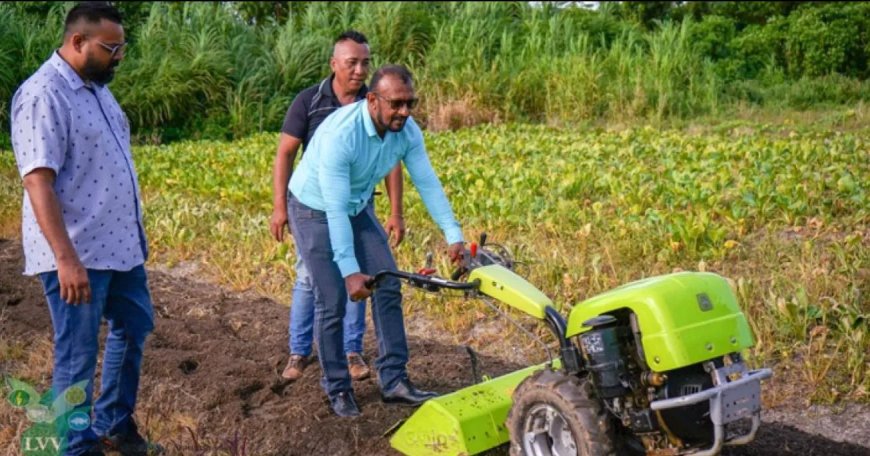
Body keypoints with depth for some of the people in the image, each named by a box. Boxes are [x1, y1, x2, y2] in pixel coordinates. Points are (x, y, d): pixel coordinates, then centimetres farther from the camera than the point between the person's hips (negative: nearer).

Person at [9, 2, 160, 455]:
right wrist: (66, 258, -29)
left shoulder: (96, 87, 10)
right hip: (77, 253, -9)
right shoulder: (42, 95, -18)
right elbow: (37, 182, -24)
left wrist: (135, 231, 21)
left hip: (119, 243, 10)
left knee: (134, 326, 20)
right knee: (77, 357, 3)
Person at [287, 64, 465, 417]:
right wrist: (350, 271, -39)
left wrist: (454, 236, -16)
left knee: (388, 287, -1)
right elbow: (336, 209, -36)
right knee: (332, 302, -8)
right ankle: (337, 389, 9)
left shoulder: (407, 131, -16)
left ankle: (393, 380, 7)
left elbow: (427, 182, -10)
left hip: (357, 209, 6)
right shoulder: (340, 134, -36)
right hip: (315, 212, -6)